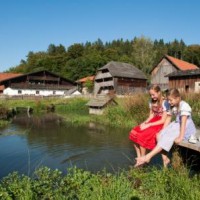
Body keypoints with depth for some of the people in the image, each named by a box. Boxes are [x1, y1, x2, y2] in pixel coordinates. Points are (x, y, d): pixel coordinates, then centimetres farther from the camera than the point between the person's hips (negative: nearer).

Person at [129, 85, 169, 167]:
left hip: (160, 125, -7)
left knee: (142, 136, -26)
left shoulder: (164, 103, -14)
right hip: (153, 122, 7)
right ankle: (139, 158, -5)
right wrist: (144, 123, -11)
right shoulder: (152, 102, 7)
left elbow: (163, 120, -17)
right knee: (133, 133, -13)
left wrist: (148, 125, -21)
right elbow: (151, 115, 10)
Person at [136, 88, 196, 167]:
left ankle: (148, 157, -27)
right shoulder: (172, 107, 4)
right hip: (176, 125, 8)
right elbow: (168, 119, 6)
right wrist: (163, 132, -2)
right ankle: (165, 159, -11)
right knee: (160, 135, -15)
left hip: (187, 127, -7)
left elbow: (183, 122, -26)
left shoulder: (184, 106, -21)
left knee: (169, 137, -27)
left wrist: (180, 137, -28)